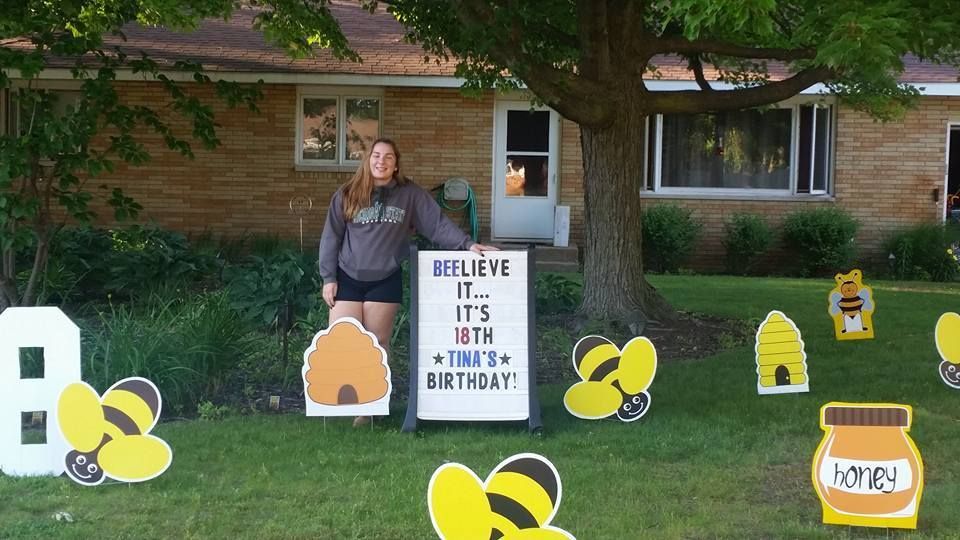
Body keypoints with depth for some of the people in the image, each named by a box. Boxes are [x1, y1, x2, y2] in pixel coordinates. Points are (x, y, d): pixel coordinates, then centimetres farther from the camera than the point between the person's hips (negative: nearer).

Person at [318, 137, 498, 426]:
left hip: (385, 281, 0)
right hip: (347, 280, 0)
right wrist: (328, 277, -2)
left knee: (377, 345, 5)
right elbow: (331, 238, 3)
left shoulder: (410, 194, 0)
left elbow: (438, 224, -4)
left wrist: (467, 243, -18)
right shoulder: (347, 195, 1)